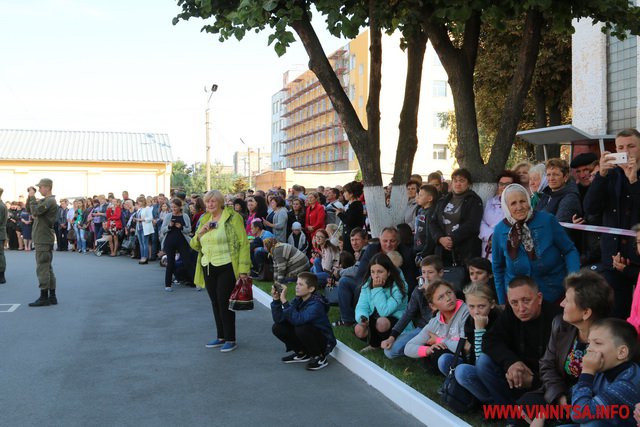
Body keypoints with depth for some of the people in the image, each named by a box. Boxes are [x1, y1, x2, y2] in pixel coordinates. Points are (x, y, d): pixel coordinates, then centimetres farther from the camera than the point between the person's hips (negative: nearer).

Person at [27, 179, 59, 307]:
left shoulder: (50, 201, -14)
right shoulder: (44, 201, 16)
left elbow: (35, 211, -22)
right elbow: (29, 209, 20)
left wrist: (32, 197, -11)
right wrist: (31, 197, 7)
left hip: (43, 240, -10)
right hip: (44, 239, 10)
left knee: (42, 268, -7)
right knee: (47, 268, 11)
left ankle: (44, 297, -4)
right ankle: (52, 296, 16)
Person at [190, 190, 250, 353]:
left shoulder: (233, 217, -7)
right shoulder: (204, 220, 14)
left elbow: (243, 243, -11)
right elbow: (195, 245, 15)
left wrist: (243, 270, -17)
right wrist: (200, 233, -7)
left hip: (226, 267, -7)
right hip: (208, 268, 7)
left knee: (224, 303, -4)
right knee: (215, 303, 13)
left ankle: (231, 340, 7)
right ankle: (221, 337, 26)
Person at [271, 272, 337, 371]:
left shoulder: (316, 304, -26)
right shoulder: (298, 300, -5)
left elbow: (297, 319, -42)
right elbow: (278, 319, -10)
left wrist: (284, 301, -38)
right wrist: (276, 300, -21)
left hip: (324, 342, -7)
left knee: (301, 328, -34)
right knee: (277, 328, -5)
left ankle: (320, 357, -9)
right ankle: (302, 353, 13)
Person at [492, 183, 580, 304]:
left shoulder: (547, 220, -13)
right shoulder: (499, 231, -7)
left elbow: (569, 250, -5)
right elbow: (498, 267, 5)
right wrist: (502, 302, 6)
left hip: (554, 294, -1)